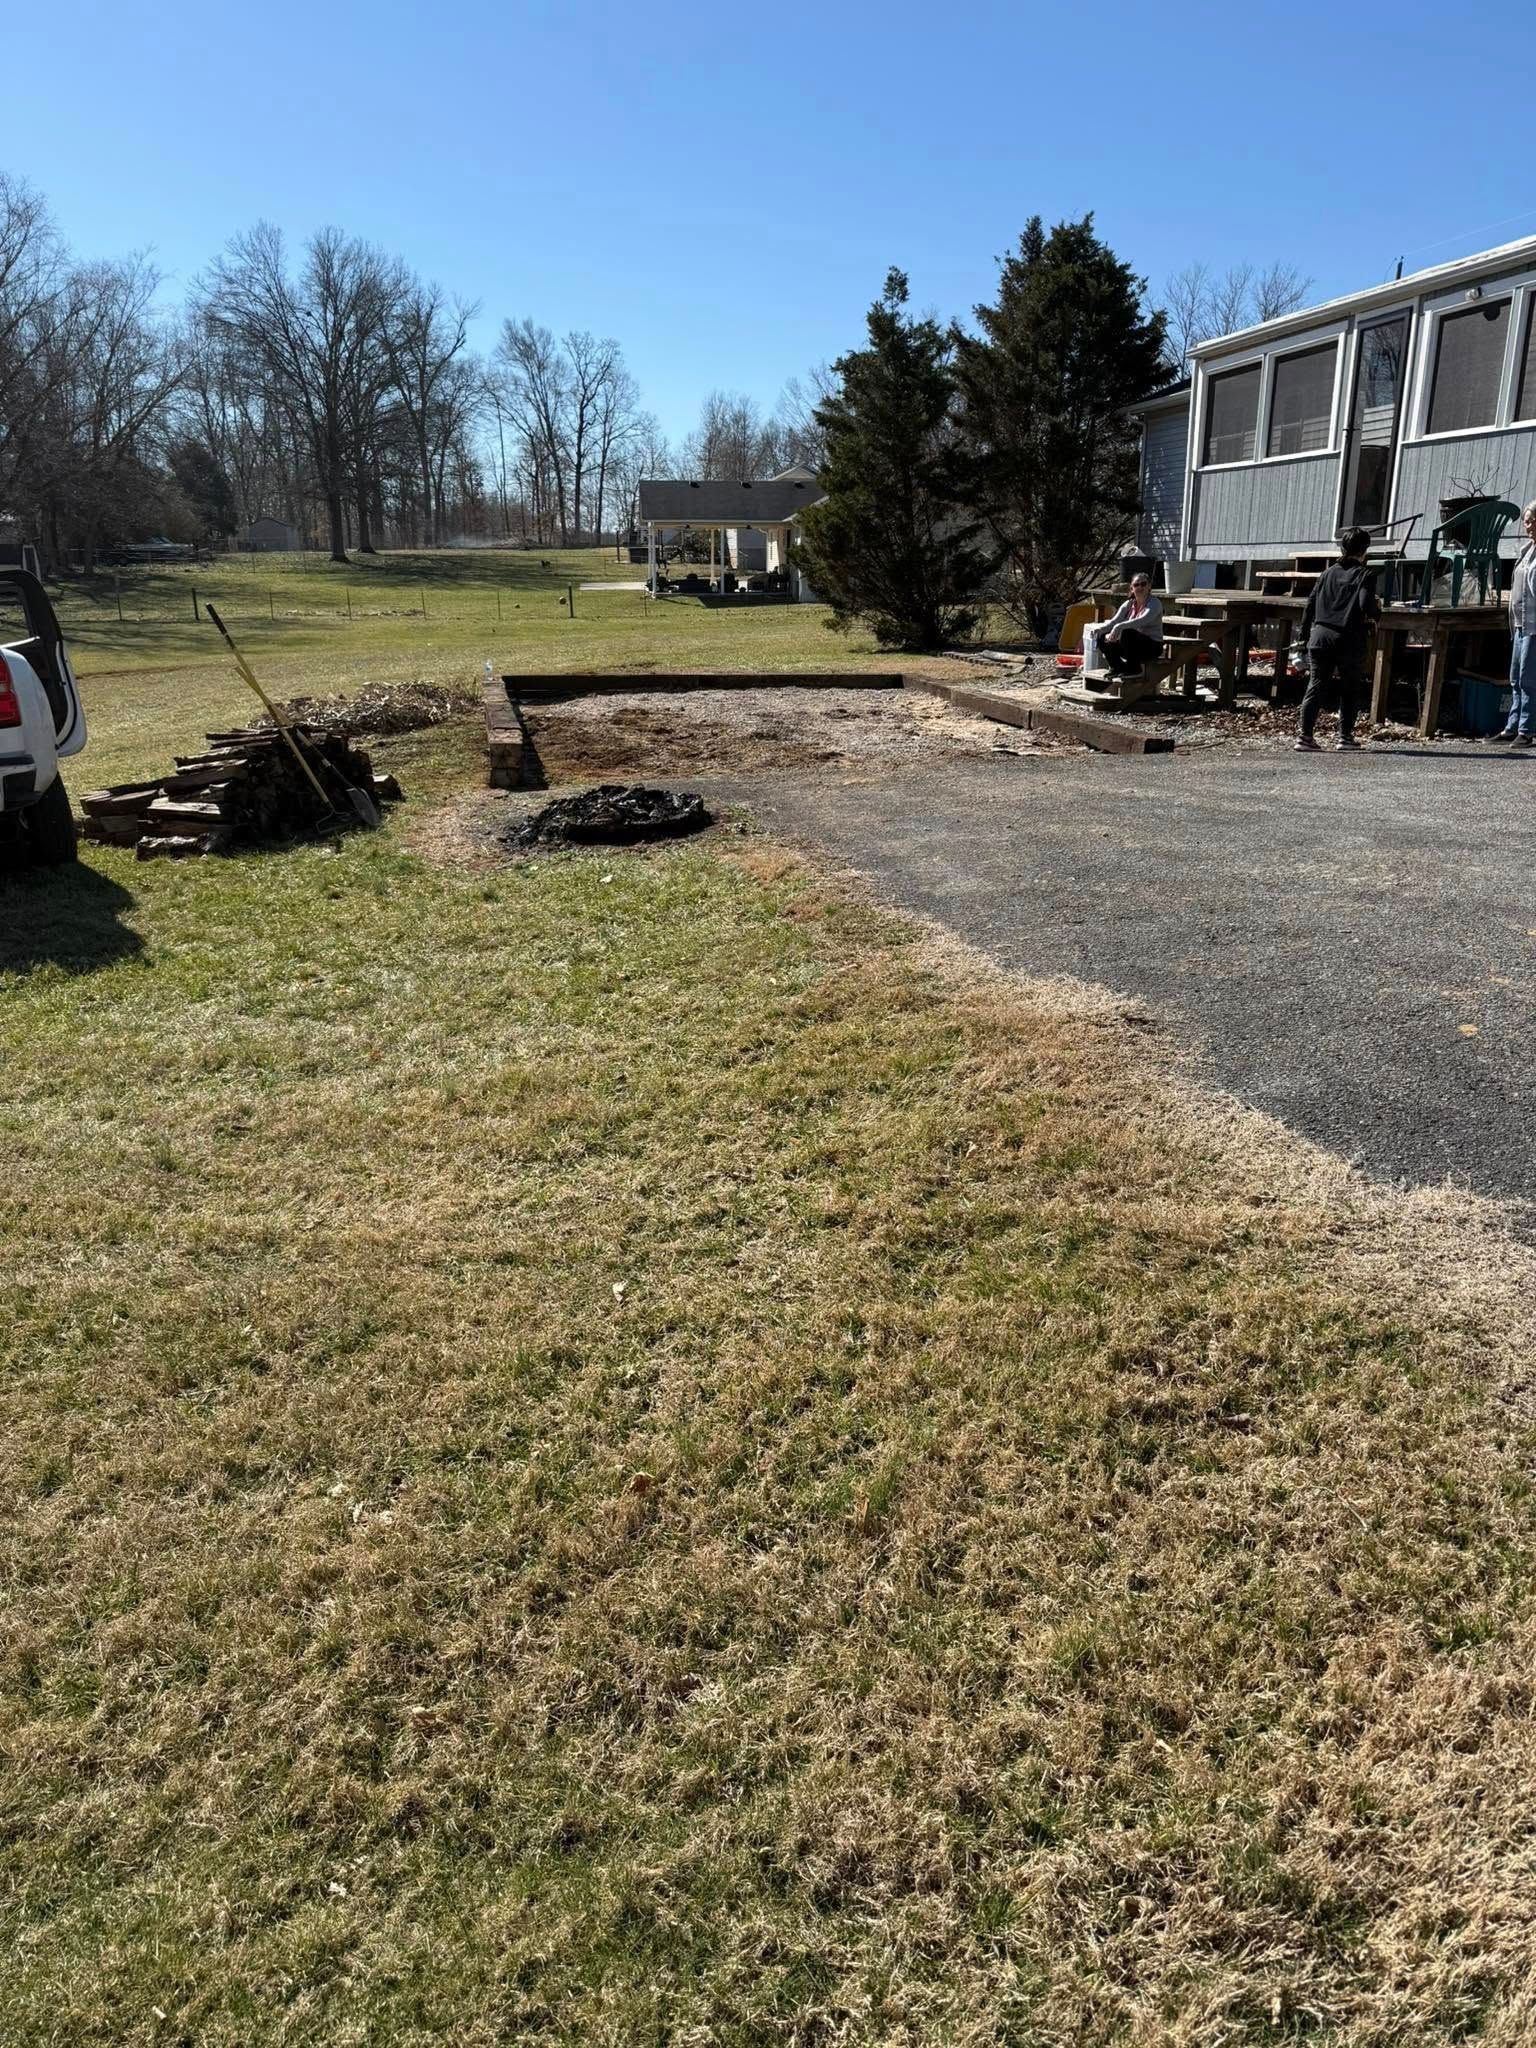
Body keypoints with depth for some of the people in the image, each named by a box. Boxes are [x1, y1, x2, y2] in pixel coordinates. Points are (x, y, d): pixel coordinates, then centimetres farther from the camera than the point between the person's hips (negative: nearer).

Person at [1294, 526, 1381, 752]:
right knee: (1351, 689, 10)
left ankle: (1305, 735, -4)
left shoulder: (1328, 572, 12)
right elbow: (1366, 605, -16)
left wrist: (1305, 634, 17)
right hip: (1349, 640, -4)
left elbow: (1311, 603, 11)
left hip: (1320, 635, 4)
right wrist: (1377, 610, 6)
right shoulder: (1363, 575, -4)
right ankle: (1345, 736, 11)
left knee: (1317, 685, 5)